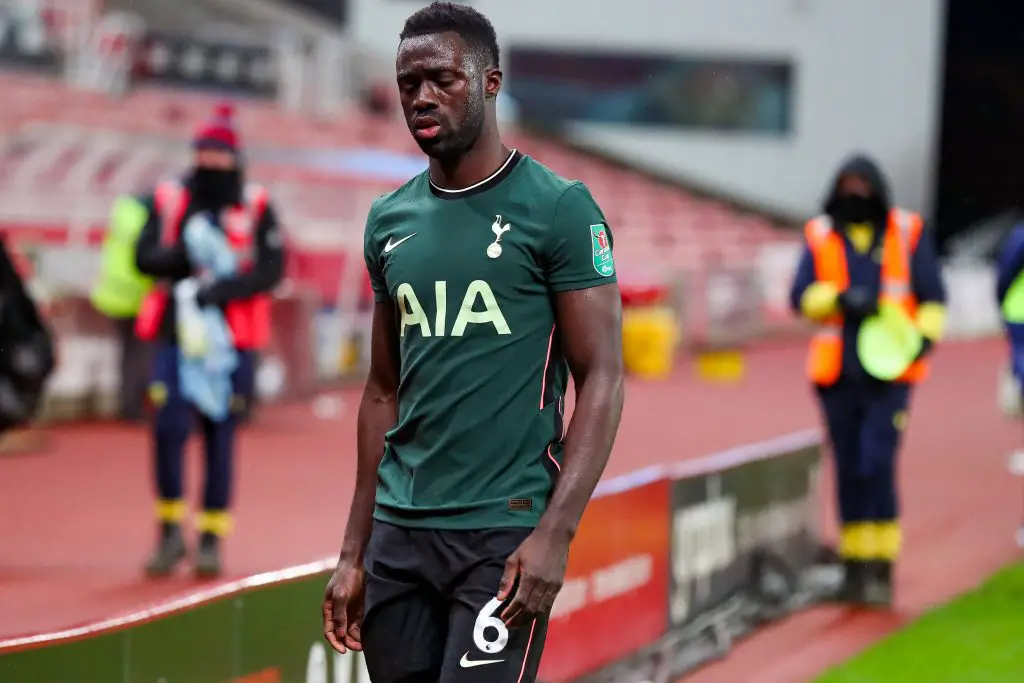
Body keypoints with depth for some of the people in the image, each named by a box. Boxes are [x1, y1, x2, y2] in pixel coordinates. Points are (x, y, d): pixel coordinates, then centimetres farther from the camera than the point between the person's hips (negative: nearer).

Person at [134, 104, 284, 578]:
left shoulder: (257, 209, 2)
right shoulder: (167, 201, 7)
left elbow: (272, 269, -7)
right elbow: (144, 256, 1)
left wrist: (226, 288, -20)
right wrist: (181, 253, -17)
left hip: (230, 339, -1)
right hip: (175, 332, 1)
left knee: (220, 437, 2)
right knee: (168, 428, -10)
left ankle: (212, 539, 11)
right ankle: (170, 530, 5)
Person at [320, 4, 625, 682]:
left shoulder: (558, 209, -5)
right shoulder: (390, 221, 12)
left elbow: (602, 381, -7)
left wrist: (555, 535, -17)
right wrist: (354, 553, 14)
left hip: (503, 531, -6)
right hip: (399, 530, 6)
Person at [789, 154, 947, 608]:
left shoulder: (908, 234, 3)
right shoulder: (820, 236, 7)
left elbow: (932, 296, 6)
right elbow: (801, 296, 0)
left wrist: (926, 336, -10)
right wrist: (840, 298, -17)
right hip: (838, 375, 3)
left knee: (877, 465, -14)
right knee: (848, 470, 7)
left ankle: (883, 568, -8)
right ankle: (856, 567, 16)